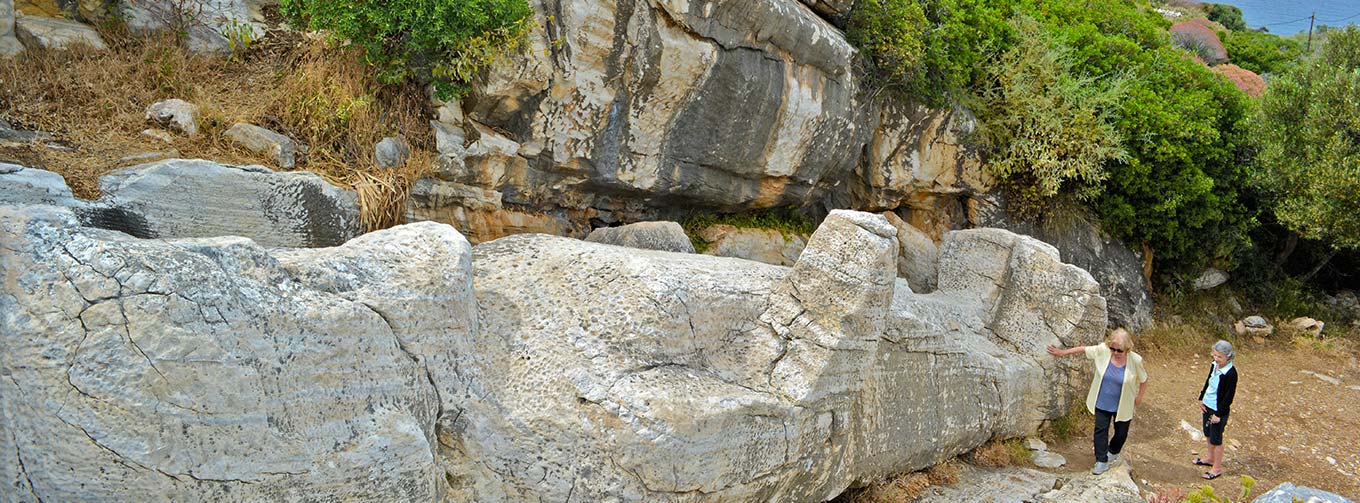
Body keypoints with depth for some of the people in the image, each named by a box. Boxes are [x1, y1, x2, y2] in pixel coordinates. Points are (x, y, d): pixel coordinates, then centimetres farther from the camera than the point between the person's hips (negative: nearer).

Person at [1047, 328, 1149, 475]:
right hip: (1102, 402, 1)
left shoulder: (1135, 360, -23)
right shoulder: (1103, 351, -19)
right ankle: (1102, 461, 19)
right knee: (1100, 430, 5)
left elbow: (1143, 380, -6)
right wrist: (1063, 352, 1)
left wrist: (1139, 397, 2)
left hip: (1123, 406, -1)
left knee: (1121, 433, 18)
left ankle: (1113, 451, 49)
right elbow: (1083, 349, -3)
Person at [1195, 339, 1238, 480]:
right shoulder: (1214, 365, -2)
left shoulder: (1230, 373, -25)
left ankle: (1217, 468, 21)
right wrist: (1202, 399, 10)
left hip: (1219, 410, -8)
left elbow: (1229, 396, -20)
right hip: (1208, 405, 8)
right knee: (1208, 434, 23)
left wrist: (1219, 414, -17)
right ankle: (1211, 459, 43)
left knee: (1216, 439, 6)